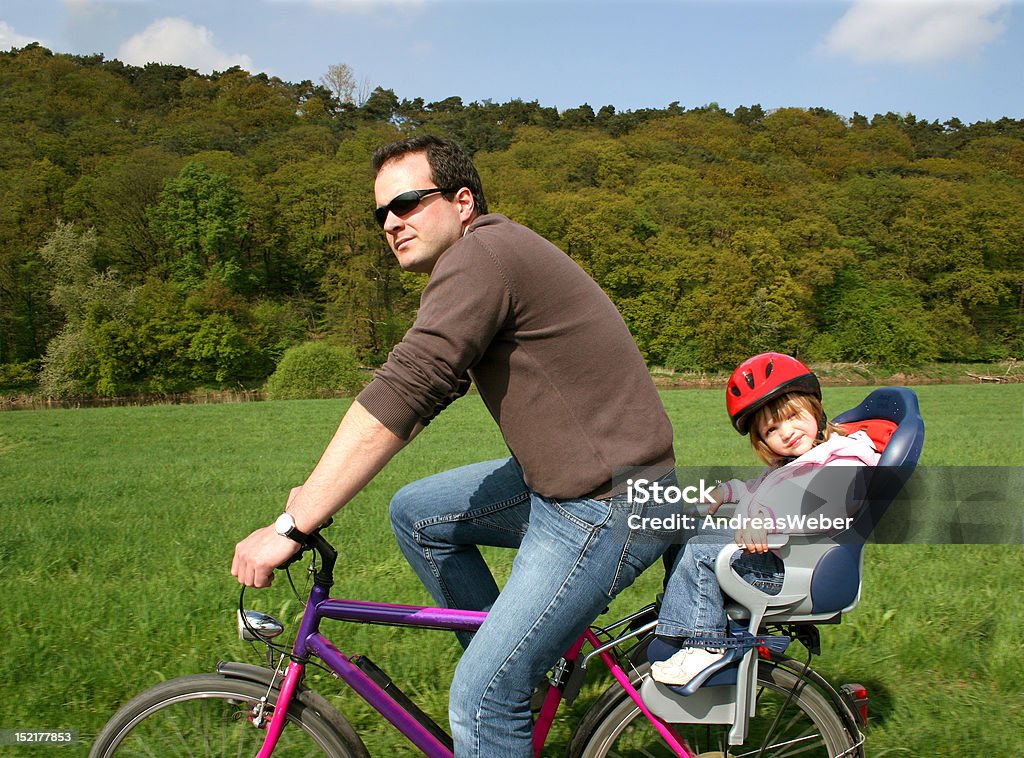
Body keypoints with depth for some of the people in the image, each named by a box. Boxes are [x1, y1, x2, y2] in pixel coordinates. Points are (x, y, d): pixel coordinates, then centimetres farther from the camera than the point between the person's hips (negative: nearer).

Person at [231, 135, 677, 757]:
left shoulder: (481, 253, -17)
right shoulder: (495, 259, 15)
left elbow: (402, 392, -25)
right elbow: (428, 389, 17)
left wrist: (292, 526, -22)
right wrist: (319, 487, 12)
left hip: (608, 509, -10)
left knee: (481, 702, -8)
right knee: (416, 513, 15)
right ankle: (518, 664, 22)